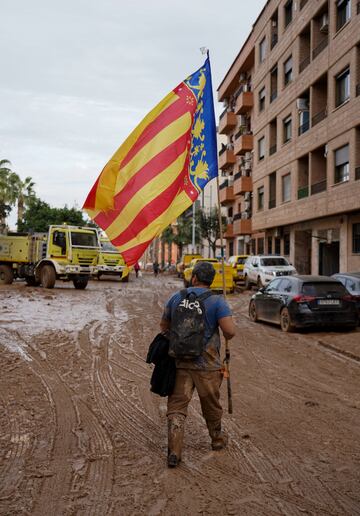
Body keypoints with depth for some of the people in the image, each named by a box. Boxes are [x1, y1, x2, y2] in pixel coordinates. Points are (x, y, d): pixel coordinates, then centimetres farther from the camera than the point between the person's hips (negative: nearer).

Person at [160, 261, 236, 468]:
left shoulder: (176, 297, 2)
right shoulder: (217, 301, -9)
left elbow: (164, 326, 14)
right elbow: (230, 331, -18)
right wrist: (228, 335, 6)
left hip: (180, 362, 2)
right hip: (207, 364, -1)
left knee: (177, 406, 5)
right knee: (211, 405, 18)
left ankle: (174, 452, -3)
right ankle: (218, 439, 39)